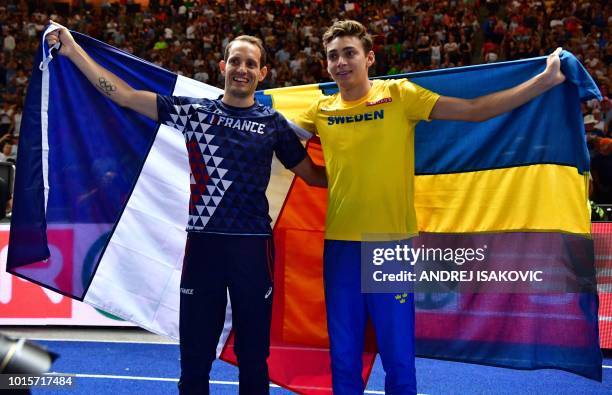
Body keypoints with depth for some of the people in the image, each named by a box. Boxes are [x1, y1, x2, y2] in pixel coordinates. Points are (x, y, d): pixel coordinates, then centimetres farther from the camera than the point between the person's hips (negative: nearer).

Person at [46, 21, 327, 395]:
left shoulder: (274, 122, 5)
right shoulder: (194, 111, 4)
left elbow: (314, 175, 13)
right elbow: (125, 96, 1)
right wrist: (73, 50, -2)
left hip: (253, 245, 0)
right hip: (203, 243, 0)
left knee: (253, 355, 10)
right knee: (195, 354, 9)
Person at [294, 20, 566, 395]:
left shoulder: (399, 95, -4)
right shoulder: (321, 110, 5)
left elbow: (473, 110, -6)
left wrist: (544, 80, -10)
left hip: (392, 244, -2)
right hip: (340, 244, 3)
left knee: (399, 359, 5)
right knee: (343, 359, 11)